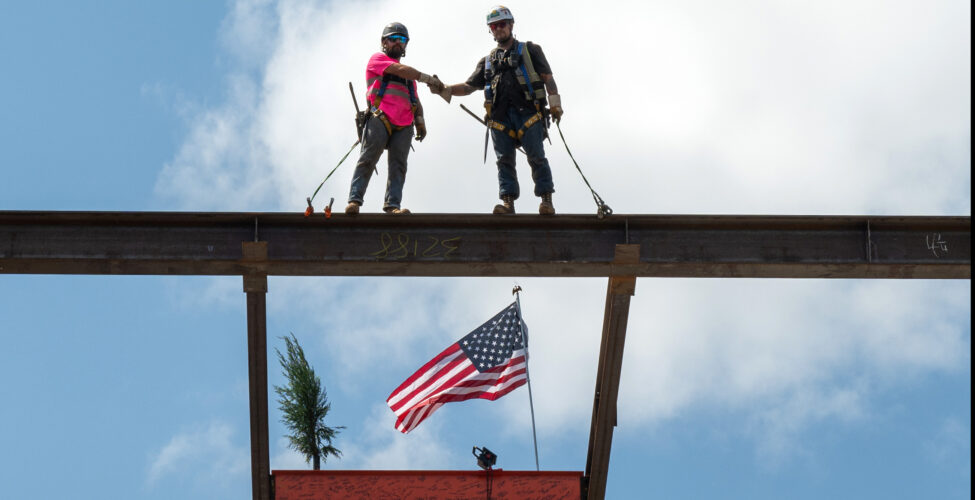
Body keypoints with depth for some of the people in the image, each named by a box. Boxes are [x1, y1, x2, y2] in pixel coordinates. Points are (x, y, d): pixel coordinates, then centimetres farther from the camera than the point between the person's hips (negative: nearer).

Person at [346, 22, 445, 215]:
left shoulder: (409, 74, 32)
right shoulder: (377, 59, 14)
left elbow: (416, 101, 28)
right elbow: (398, 69, -3)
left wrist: (420, 119, 8)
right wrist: (427, 78, -11)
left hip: (404, 125, 5)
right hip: (380, 118, -5)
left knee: (398, 165, -7)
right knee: (368, 159, -13)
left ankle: (392, 205, -13)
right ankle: (354, 201, -16)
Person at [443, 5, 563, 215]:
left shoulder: (529, 50, 16)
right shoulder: (487, 61, 26)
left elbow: (547, 77, 9)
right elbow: (469, 86, 23)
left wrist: (555, 103, -5)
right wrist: (445, 89, 6)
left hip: (527, 111, -3)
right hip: (500, 116, 3)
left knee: (536, 156, -11)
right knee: (504, 160, -5)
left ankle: (546, 199, -9)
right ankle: (508, 202, -8)